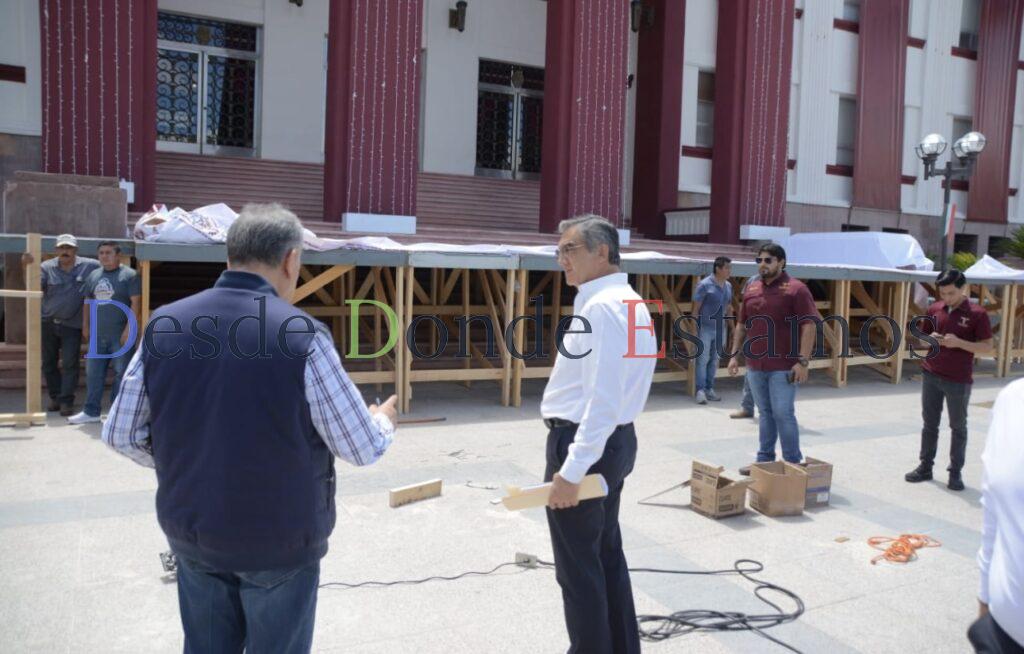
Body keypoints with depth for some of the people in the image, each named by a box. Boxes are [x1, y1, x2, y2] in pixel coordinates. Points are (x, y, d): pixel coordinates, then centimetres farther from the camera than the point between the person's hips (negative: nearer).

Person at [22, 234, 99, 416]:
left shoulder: (89, 266, -6)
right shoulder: (47, 267, -5)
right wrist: (28, 267, -29)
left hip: (72, 325, -2)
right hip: (47, 323, 2)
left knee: (69, 364, -4)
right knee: (49, 363, 11)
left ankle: (66, 401, 2)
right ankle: (54, 397, 26)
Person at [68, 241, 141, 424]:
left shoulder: (129, 275, -6)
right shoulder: (93, 275, 13)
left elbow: (136, 303, -11)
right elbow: (88, 302, 20)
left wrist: (129, 328, -16)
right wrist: (85, 326, 14)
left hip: (120, 336, -6)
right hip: (97, 335, 6)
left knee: (121, 374, 1)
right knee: (93, 373, 9)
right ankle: (91, 411, 18)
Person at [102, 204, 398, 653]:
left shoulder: (164, 324, -6)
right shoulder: (302, 335, -20)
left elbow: (121, 434, 1)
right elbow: (362, 449, -14)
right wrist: (383, 423, 9)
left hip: (192, 532, 4)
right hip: (280, 540, -4)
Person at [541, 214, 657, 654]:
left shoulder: (601, 307, -20)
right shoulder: (626, 300, 12)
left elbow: (603, 399, -27)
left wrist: (572, 470, -27)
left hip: (583, 442, -11)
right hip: (614, 439, 11)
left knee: (578, 568, 4)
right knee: (607, 553, 21)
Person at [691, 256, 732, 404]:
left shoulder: (728, 286, 7)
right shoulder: (705, 285, -11)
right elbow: (696, 308, -9)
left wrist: (724, 323, 12)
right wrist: (695, 328, -11)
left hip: (720, 328, 6)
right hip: (706, 328, -6)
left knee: (714, 360, 10)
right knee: (703, 360, -4)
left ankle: (710, 389, 19)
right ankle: (700, 390, 0)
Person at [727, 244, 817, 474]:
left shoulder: (796, 289, -7)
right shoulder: (751, 289, 11)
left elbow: (808, 326, -12)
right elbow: (742, 325, 17)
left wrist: (803, 361, -18)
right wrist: (735, 355, 12)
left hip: (783, 366, -6)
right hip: (755, 364, 6)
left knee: (783, 414, -3)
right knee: (765, 413, 14)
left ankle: (793, 464, 9)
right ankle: (764, 460, 22)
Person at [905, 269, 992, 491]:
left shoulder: (977, 314, -8)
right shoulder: (934, 309, 4)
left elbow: (987, 347, -8)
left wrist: (959, 342, -22)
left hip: (958, 380, -4)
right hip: (930, 375, 4)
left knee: (958, 427, 8)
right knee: (929, 423, 11)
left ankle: (956, 472, 16)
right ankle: (925, 466, 21)